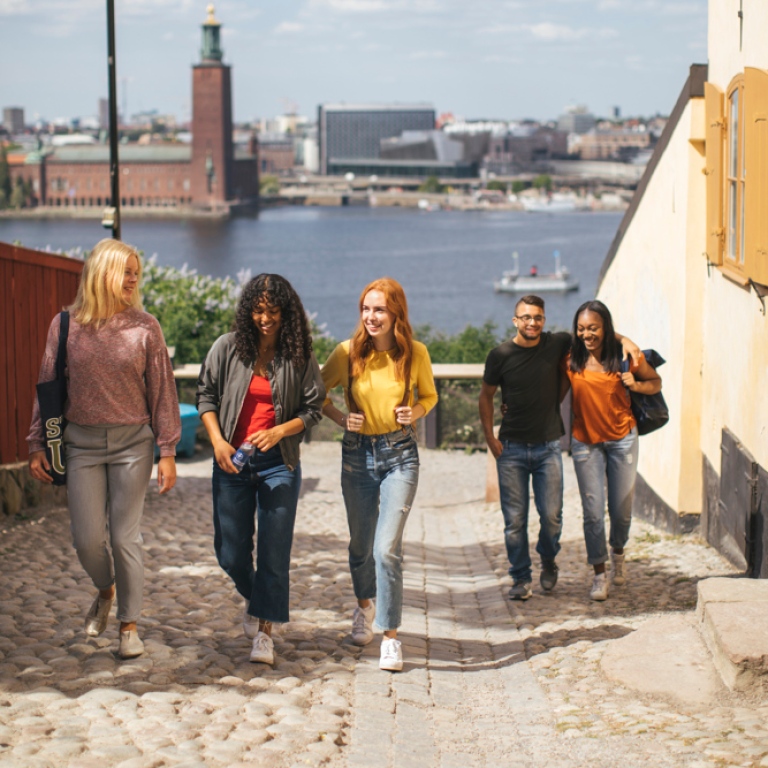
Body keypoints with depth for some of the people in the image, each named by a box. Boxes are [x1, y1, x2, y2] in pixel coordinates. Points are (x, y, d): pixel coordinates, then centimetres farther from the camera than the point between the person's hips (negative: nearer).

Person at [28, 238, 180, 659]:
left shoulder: (144, 327, -2)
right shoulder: (65, 325, 0)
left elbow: (162, 392, 0)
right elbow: (47, 387, 6)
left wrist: (167, 452, -2)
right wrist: (37, 445, 4)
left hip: (132, 441, -1)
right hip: (81, 443, 1)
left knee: (125, 537, 1)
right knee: (87, 539, 2)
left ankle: (129, 625, 15)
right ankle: (105, 590, 35)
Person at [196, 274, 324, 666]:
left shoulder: (299, 356, -1)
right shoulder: (228, 347, 0)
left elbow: (313, 409, 1)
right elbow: (206, 395, 5)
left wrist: (278, 431, -15)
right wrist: (217, 441, -7)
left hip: (278, 463, -1)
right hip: (232, 460, 1)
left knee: (274, 551, -4)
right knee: (231, 553, 7)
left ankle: (264, 631, 5)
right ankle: (253, 598, 38)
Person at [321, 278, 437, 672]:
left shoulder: (416, 353, -5)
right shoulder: (348, 352, -5)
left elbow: (429, 395, 11)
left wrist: (415, 411, -10)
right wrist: (341, 418, -10)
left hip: (399, 454, -2)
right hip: (357, 454, 2)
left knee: (387, 548, -14)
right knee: (361, 544, 16)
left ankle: (391, 637, -6)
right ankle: (365, 604, 46)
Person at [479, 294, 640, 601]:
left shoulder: (557, 344, -1)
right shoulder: (501, 355, -3)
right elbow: (486, 396, 9)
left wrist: (624, 340, 0)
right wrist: (489, 436, 2)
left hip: (548, 446, 1)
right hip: (511, 449, -1)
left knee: (551, 516, 0)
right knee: (514, 519, 0)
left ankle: (548, 561, 29)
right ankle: (521, 578, 15)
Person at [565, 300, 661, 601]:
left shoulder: (626, 356, -9)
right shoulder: (571, 359, -6)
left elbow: (656, 382, 4)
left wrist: (636, 384, -16)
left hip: (622, 439, 0)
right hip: (585, 441, 0)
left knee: (621, 509, 7)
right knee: (593, 512, -2)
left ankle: (618, 552, 39)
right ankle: (599, 574, 12)